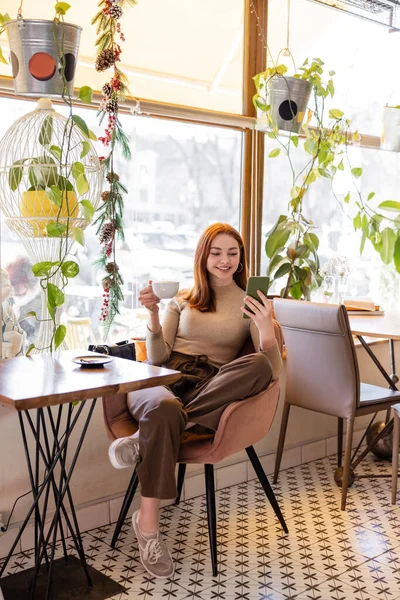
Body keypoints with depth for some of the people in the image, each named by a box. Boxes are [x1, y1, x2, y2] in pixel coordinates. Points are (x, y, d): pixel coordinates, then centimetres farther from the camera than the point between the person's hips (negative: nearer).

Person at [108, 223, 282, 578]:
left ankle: (143, 441, -31)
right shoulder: (182, 299, 19)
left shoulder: (251, 304, 13)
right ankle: (148, 524, -26)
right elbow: (157, 358, 8)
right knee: (164, 410, -38)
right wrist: (154, 315, -9)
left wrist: (267, 330, -22)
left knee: (259, 366, -33)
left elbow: (273, 370, -2)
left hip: (213, 389, 0)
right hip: (164, 380, 0)